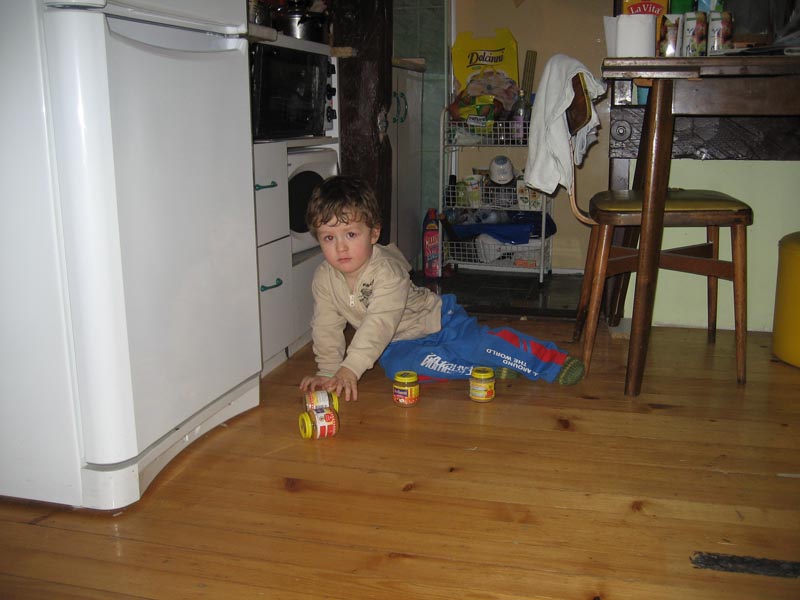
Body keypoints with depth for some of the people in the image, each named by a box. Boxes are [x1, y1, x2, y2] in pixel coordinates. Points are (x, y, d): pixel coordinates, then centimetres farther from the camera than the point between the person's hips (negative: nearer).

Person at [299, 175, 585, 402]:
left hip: (435, 318, -5)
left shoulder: (387, 270, -31)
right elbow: (326, 328, -4)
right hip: (399, 342, 5)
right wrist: (328, 371, -14)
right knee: (397, 365, -28)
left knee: (478, 342, -25)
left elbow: (380, 324, -39)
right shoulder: (324, 279, -12)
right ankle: (483, 370, -19)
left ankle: (553, 361, -11)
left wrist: (350, 369, -45)